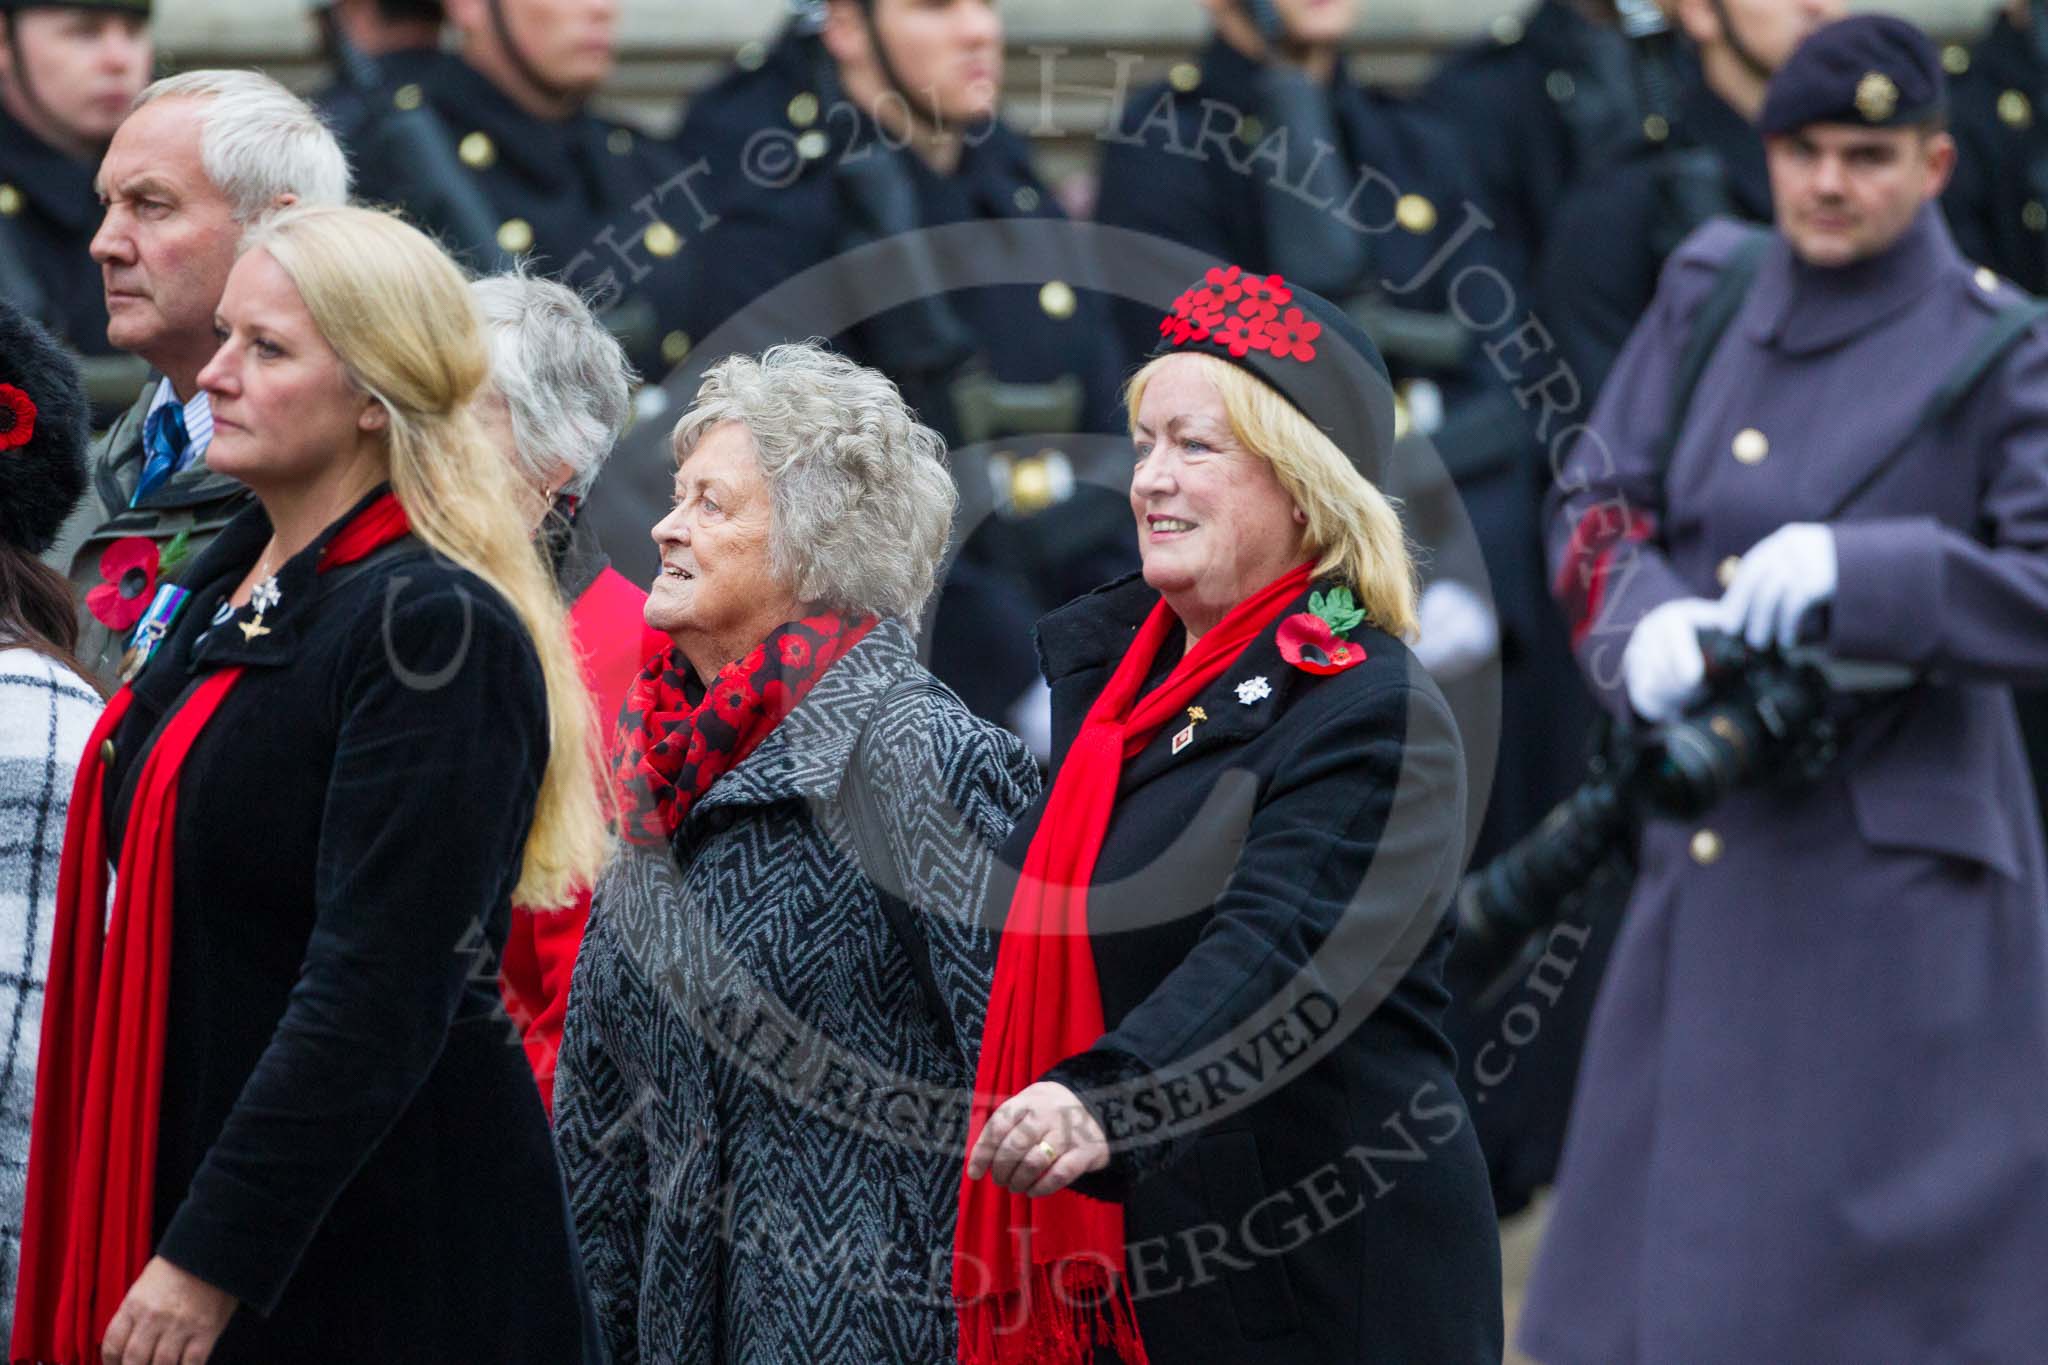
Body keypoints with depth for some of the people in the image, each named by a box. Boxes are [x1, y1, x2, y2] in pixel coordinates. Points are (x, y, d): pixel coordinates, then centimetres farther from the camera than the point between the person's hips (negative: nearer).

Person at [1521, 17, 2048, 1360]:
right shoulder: (1713, 290, 7)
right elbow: (1600, 502, 6)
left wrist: (1856, 578, -28)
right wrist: (1643, 626, -15)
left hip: (1897, 870, -5)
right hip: (1712, 847, 5)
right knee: (1658, 1230, 14)